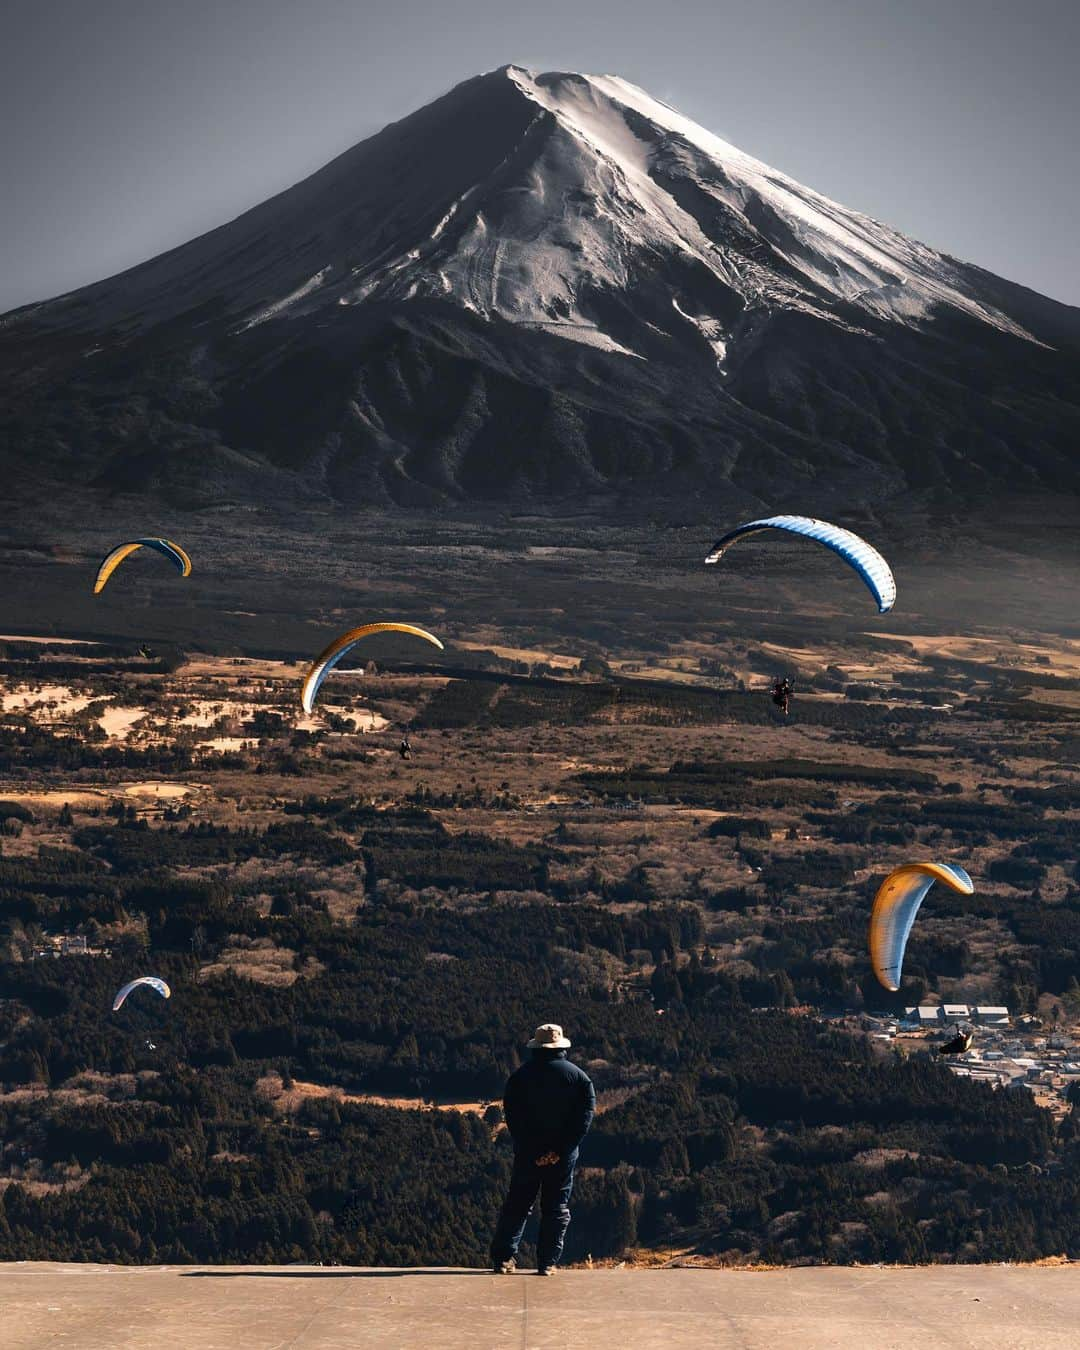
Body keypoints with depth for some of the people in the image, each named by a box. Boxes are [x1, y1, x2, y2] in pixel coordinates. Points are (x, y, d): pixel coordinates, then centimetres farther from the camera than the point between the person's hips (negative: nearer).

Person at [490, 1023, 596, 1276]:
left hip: (528, 1152, 0)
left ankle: (503, 1257, 3)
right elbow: (586, 1115, -7)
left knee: (517, 1205, 9)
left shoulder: (521, 1076, -1)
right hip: (564, 1156, 0)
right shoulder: (579, 1076, -1)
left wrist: (532, 1151, -8)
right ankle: (547, 1263, 4)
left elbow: (511, 1114, -6)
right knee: (556, 1208, 7)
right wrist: (561, 1150, -11)